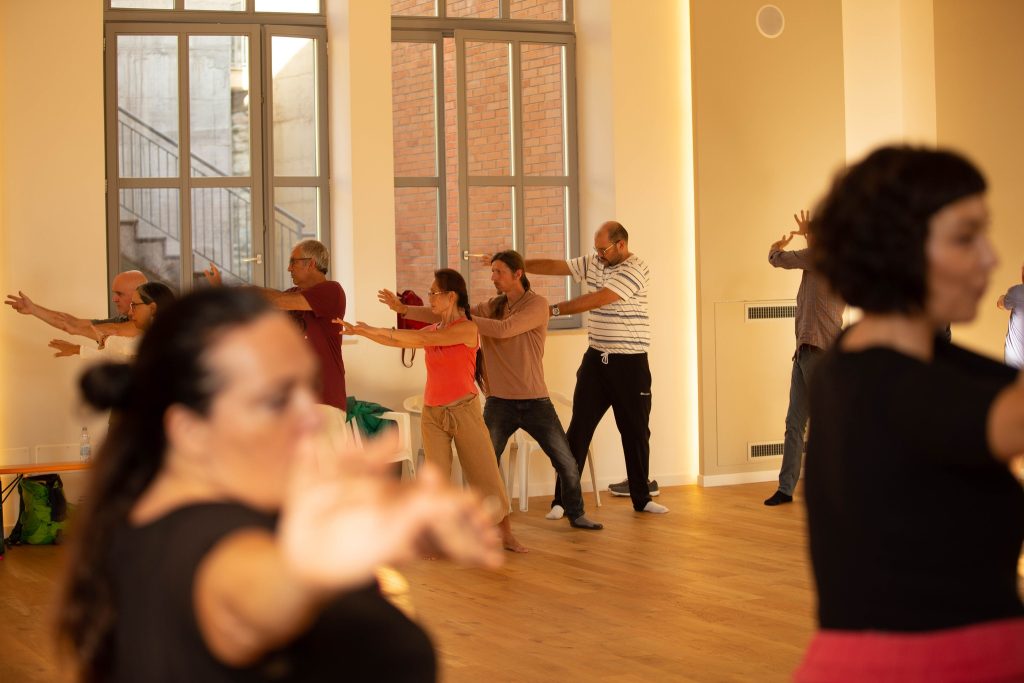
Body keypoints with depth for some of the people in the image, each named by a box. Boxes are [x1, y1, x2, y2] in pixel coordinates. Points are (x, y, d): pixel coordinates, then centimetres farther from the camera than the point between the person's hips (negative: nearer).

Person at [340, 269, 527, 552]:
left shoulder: (467, 328, -11)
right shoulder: (432, 330, 10)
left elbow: (424, 339, -18)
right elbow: (397, 342, 8)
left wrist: (379, 330, -17)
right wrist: (359, 332, -3)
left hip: (463, 411, -5)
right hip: (432, 413, 5)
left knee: (486, 474, 0)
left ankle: (506, 534, 12)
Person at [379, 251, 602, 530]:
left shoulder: (537, 304, -10)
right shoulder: (491, 307, 5)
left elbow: (504, 329, -25)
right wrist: (403, 309, -11)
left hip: (535, 401, -3)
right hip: (499, 402, 3)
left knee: (567, 463, 7)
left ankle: (576, 514, 27)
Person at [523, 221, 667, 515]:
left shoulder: (636, 270, -15)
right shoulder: (594, 262, 6)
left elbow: (596, 299, -21)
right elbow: (555, 266, 4)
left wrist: (553, 309, -18)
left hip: (630, 362, -5)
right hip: (596, 358, 5)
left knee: (636, 431, 7)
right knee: (579, 428, 0)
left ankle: (641, 498, 21)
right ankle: (563, 499, 2)